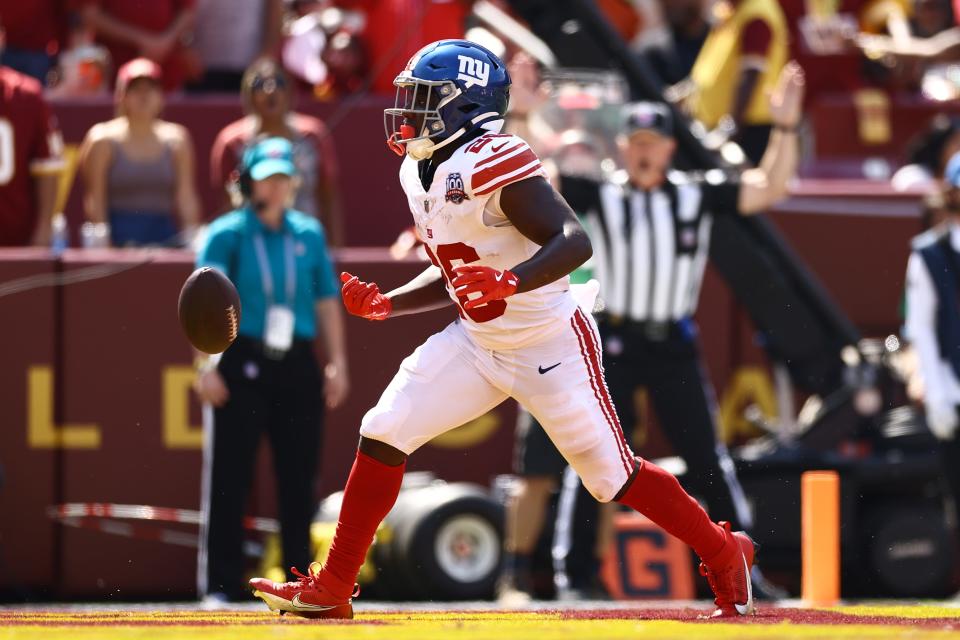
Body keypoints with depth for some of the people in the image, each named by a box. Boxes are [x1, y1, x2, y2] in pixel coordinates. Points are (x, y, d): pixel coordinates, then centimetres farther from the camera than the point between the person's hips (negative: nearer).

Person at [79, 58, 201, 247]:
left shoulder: (176, 140, 10)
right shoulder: (104, 140, 1)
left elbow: (186, 196, 8)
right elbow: (95, 200, -3)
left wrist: (192, 239, -1)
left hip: (164, 236, 3)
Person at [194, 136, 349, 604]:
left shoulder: (309, 234, 11)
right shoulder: (227, 234, -1)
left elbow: (327, 302, 14)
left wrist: (337, 362, 10)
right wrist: (208, 365, -17)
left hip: (297, 368, 4)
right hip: (242, 364, -4)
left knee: (299, 478, 7)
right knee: (229, 479, -3)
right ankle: (220, 584, 0)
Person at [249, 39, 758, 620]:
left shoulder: (492, 163, -24)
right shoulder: (420, 173, 4)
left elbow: (575, 241, -32)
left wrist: (509, 282, -46)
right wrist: (385, 305, 4)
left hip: (550, 348, -8)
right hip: (477, 343, 8)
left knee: (613, 475, 1)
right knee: (384, 435, -2)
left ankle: (725, 555, 24)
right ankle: (332, 588, 6)